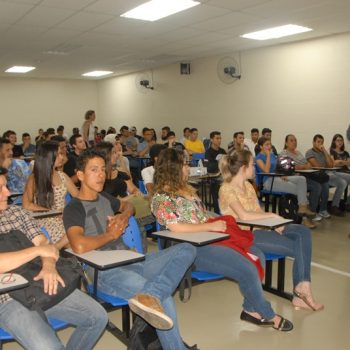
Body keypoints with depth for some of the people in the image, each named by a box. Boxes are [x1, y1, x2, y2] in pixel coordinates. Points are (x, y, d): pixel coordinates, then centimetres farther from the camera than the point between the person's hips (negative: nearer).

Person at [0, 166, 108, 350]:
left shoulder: (17, 211, 12)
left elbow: (44, 242, 5)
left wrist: (49, 265, -16)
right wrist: (38, 250, -15)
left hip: (40, 284, 6)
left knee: (98, 317, -1)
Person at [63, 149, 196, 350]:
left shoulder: (104, 197, 18)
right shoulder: (74, 209, -6)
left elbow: (128, 206, 39)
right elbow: (79, 246, -25)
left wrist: (124, 216, 13)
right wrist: (111, 234, -8)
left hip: (131, 260, 8)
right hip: (105, 272, -8)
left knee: (186, 250, -14)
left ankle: (151, 295, -34)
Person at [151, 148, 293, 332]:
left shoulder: (186, 189, 16)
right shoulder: (161, 197, -11)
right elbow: (176, 227, -22)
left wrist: (217, 222, 2)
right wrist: (211, 226, -16)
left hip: (208, 238, 9)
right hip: (193, 248, -9)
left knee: (257, 256, 0)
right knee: (247, 270, -17)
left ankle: (251, 309, 10)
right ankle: (267, 315, 7)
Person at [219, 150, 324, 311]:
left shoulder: (248, 185, 15)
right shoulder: (227, 189, -12)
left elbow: (258, 212, 12)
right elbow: (244, 215, -25)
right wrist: (272, 215, -15)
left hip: (261, 228, 8)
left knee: (303, 232, -11)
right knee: (298, 247, -14)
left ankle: (300, 293, -12)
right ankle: (302, 288, 6)